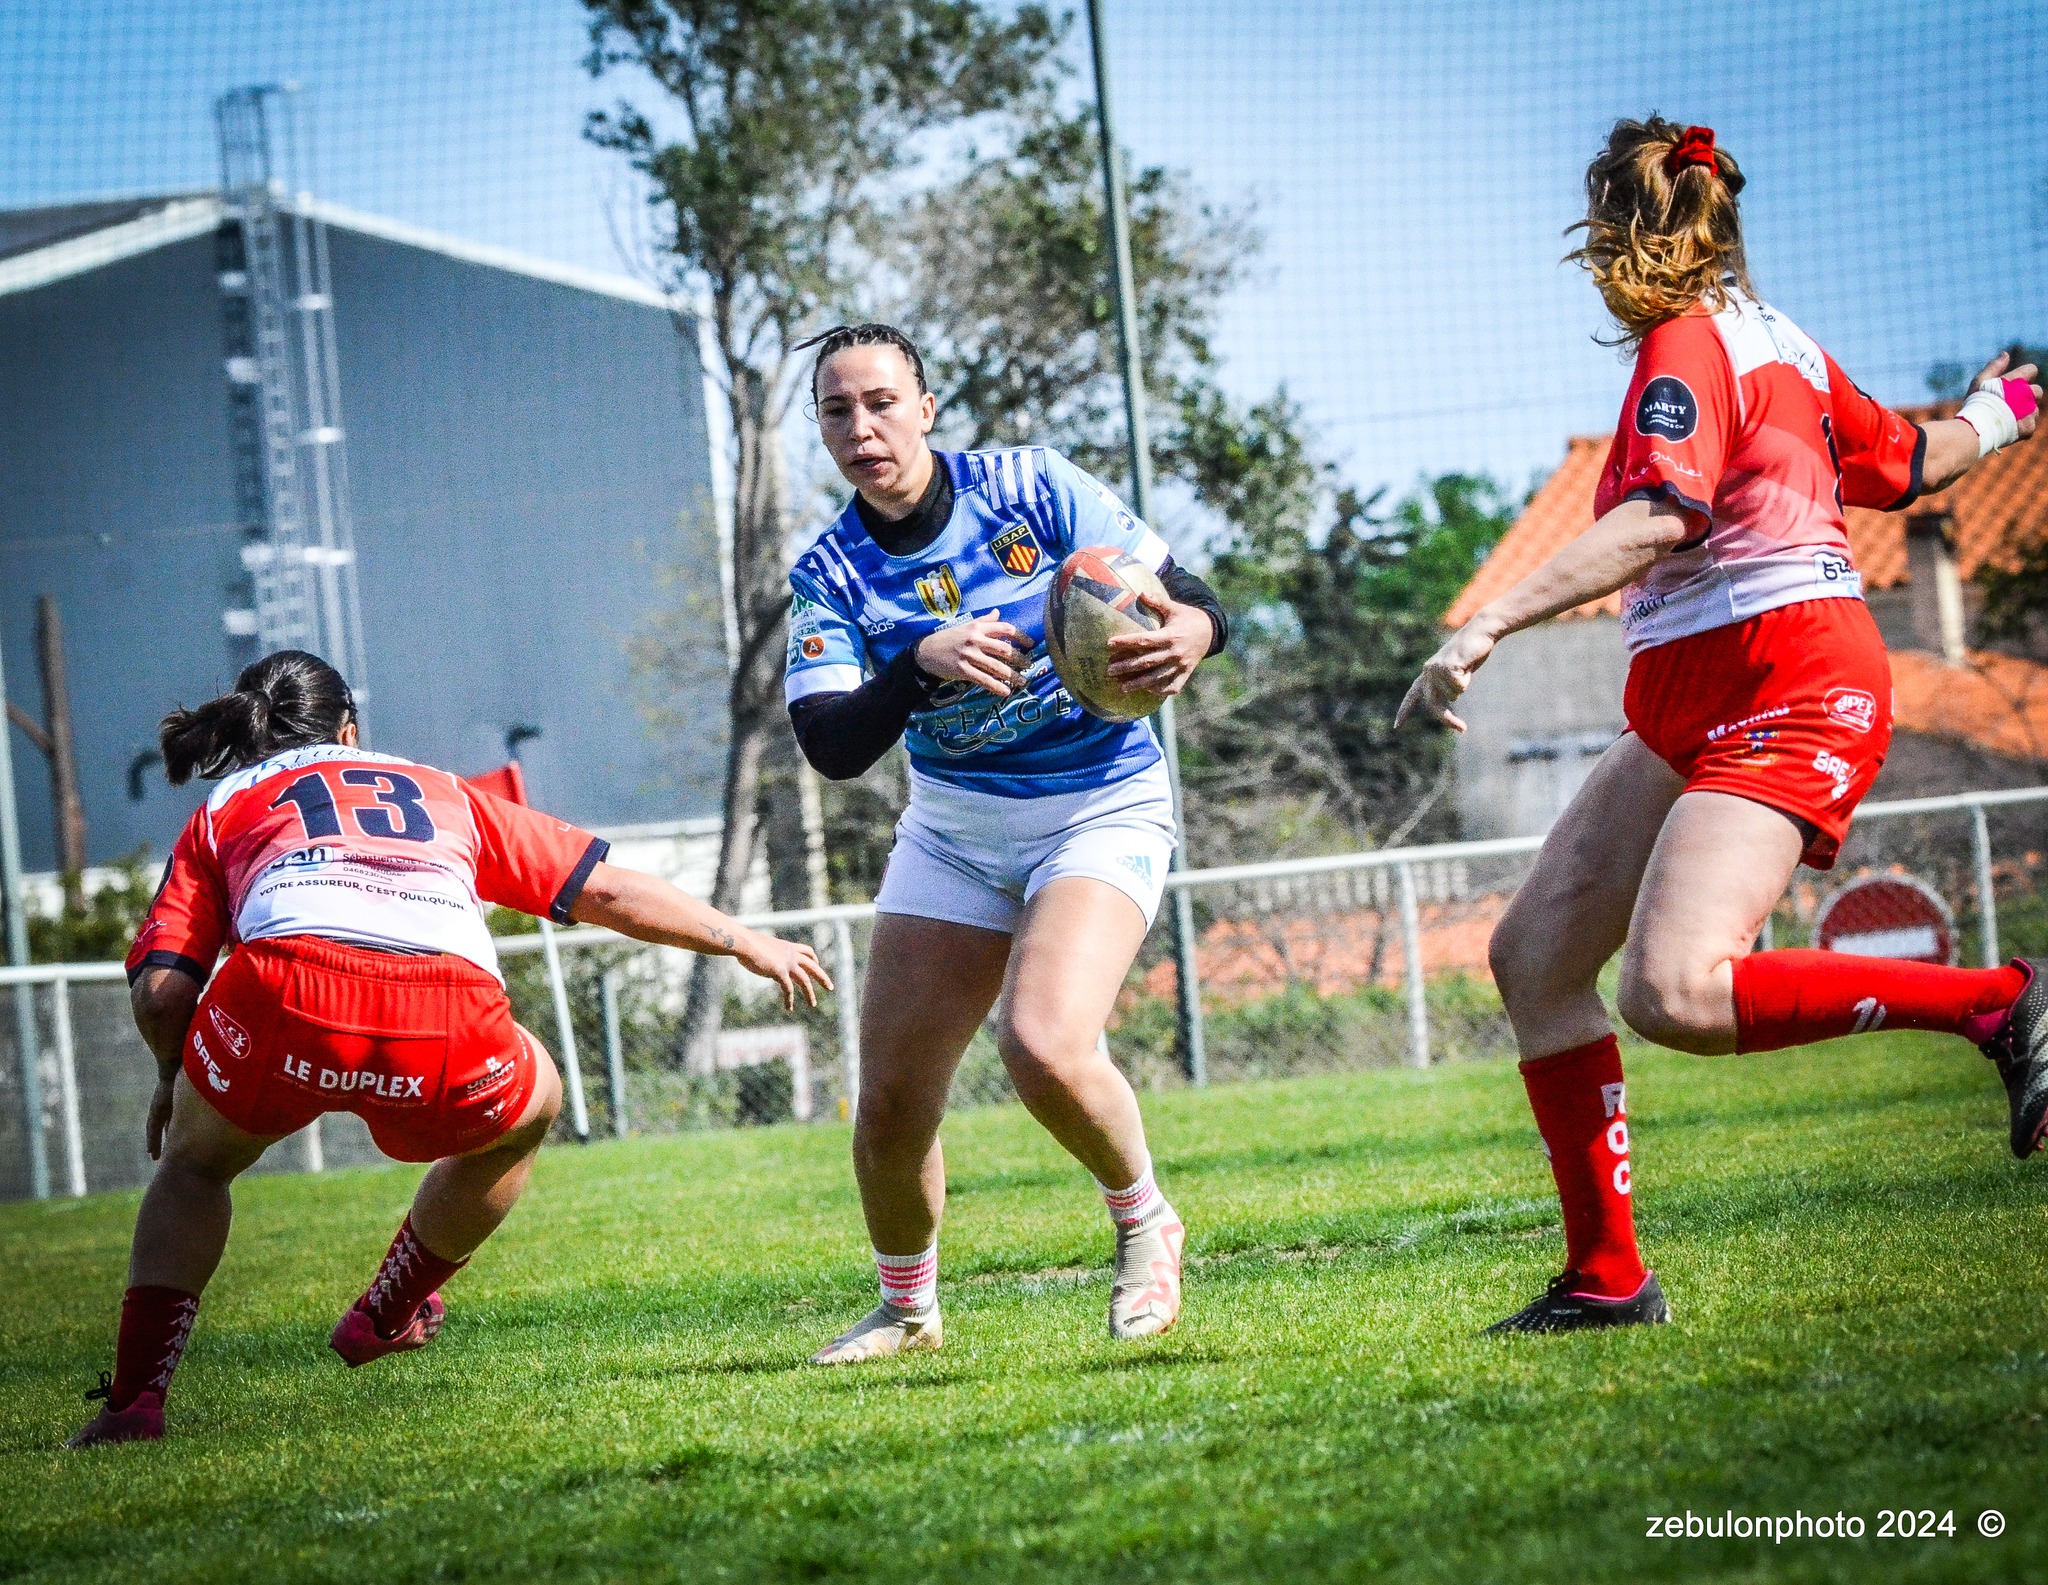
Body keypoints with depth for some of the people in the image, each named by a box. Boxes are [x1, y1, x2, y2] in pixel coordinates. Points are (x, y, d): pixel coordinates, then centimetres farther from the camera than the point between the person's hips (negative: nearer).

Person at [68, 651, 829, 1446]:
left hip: (287, 996, 0)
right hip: (449, 1022, 1)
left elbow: (161, 992, 15)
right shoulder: (441, 791, 36)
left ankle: (133, 1400, 13)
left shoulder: (222, 811, 30)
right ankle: (385, 1319, 47)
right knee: (531, 1105, 35)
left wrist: (176, 1075, 35)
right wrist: (746, 942, 47)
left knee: (194, 1165, 29)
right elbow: (605, 890, 35)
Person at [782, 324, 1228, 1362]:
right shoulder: (832, 575, -5)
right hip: (953, 830, 4)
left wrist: (1186, 635, -35)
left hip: (1102, 809, -4)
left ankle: (1145, 1226, 2)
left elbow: (1193, 603, -10)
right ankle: (907, 1308, 27)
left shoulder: (1030, 489, -12)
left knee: (1046, 1048, -27)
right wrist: (923, 663, -35)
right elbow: (832, 748, -18)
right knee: (891, 1098, 1)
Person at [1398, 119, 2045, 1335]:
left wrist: (1486, 630, -31)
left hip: (1787, 693, -10)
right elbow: (1906, 464, 29)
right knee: (1535, 953, 6)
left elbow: (1658, 517, -25)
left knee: (1675, 992, -27)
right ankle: (1608, 1278, 9)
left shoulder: (1686, 345, -10)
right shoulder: (1776, 341, 16)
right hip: (1699, 709, 10)